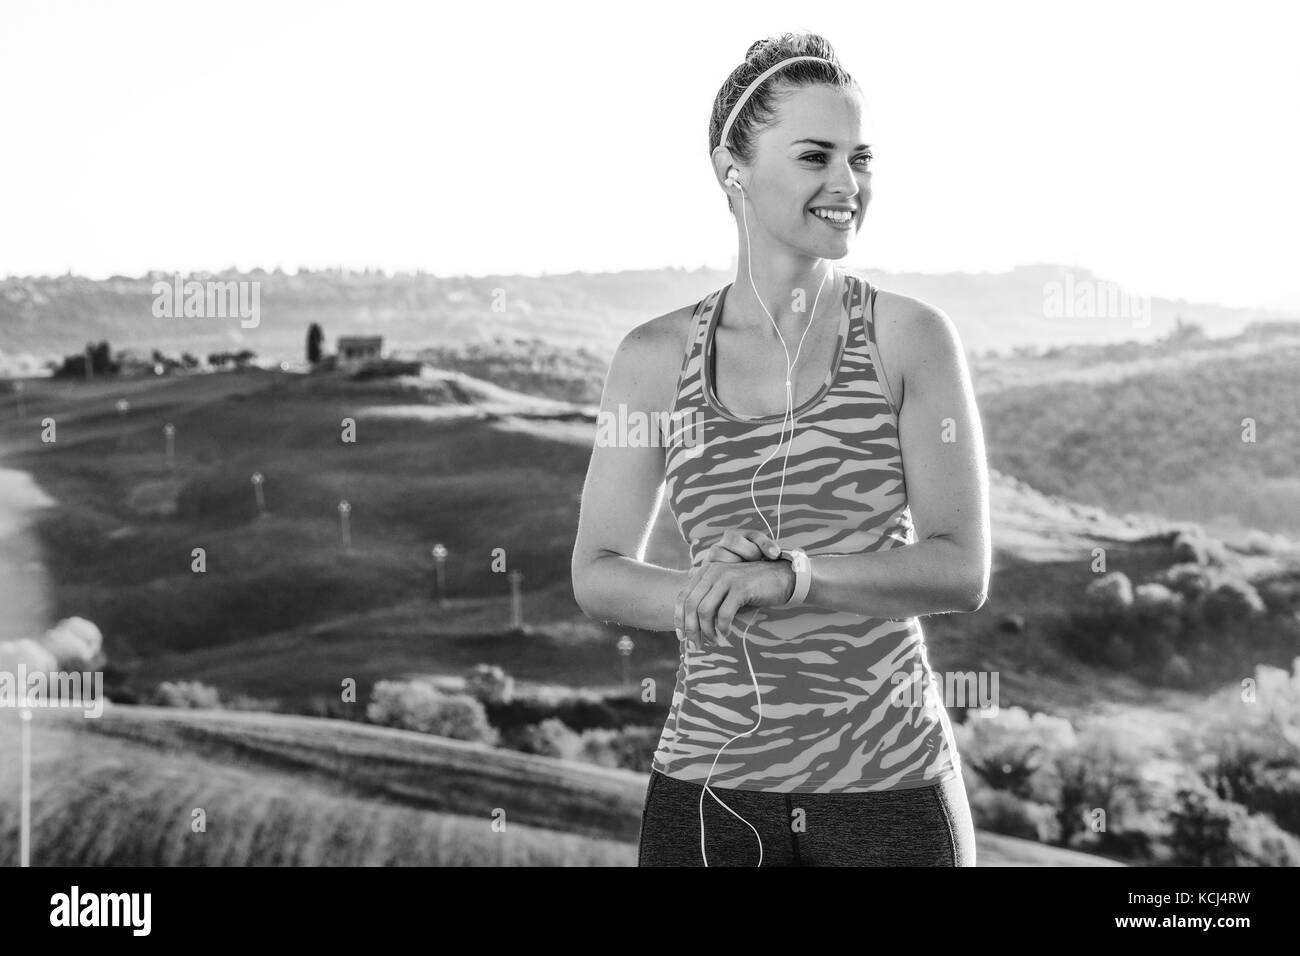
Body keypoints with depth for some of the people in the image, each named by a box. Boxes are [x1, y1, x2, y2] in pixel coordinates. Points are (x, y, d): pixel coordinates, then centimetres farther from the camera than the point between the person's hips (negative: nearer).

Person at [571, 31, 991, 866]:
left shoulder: (912, 336, -4)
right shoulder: (655, 356, 2)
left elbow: (963, 571, -9)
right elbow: (599, 573, 6)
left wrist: (788, 575, -23)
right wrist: (706, 594, -13)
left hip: (891, 779, -1)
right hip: (709, 786, 1)